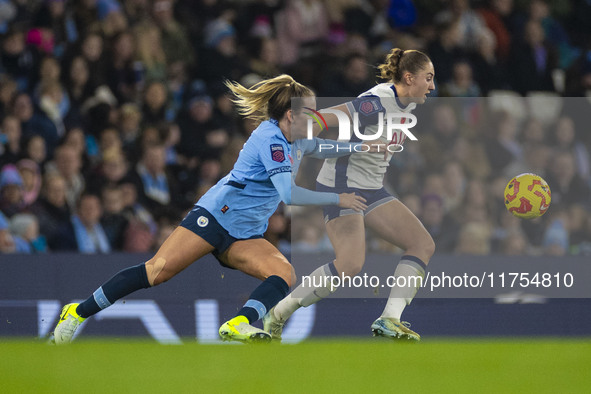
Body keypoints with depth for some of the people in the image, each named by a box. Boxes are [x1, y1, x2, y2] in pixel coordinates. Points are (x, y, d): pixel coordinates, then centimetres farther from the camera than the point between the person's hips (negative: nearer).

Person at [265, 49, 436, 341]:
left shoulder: (407, 104, 6)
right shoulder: (378, 102, -22)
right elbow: (322, 120, -25)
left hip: (371, 189, 10)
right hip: (341, 186, -10)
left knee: (423, 244, -4)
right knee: (351, 265, -22)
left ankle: (389, 320, -11)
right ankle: (278, 314, -8)